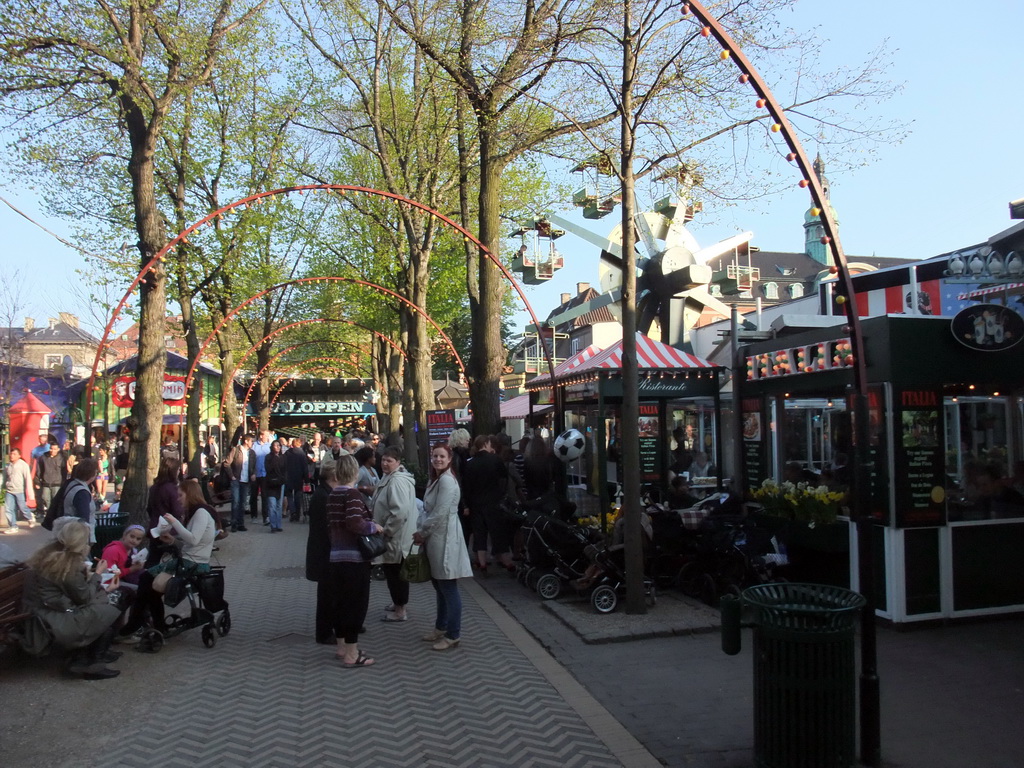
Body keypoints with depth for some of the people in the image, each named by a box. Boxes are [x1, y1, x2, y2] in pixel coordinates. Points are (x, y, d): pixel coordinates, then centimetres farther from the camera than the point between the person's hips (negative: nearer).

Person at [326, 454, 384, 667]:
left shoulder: (332, 495, 9)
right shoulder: (352, 494, -14)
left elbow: (330, 526, 15)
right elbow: (355, 523, -26)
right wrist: (374, 527, -11)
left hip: (335, 556, 8)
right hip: (354, 557, -8)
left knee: (339, 602, 16)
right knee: (356, 603, 1)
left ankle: (342, 647, 27)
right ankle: (351, 655, 6)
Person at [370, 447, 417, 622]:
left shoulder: (398, 481, -22)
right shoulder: (390, 477, 13)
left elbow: (400, 511, -31)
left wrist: (386, 530, -21)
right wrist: (384, 529, 18)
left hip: (396, 536, -10)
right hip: (391, 535, 10)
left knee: (395, 572, 0)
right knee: (391, 570, 20)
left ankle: (400, 611, 12)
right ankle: (397, 604, 34)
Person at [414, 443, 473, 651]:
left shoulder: (447, 480, -17)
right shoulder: (436, 479, 16)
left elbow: (439, 514, -20)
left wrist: (421, 533, -8)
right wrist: (423, 533, 4)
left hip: (444, 539, -10)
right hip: (435, 539, 10)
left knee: (448, 588, -2)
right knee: (439, 585, 18)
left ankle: (453, 635, 6)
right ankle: (441, 627, 31)